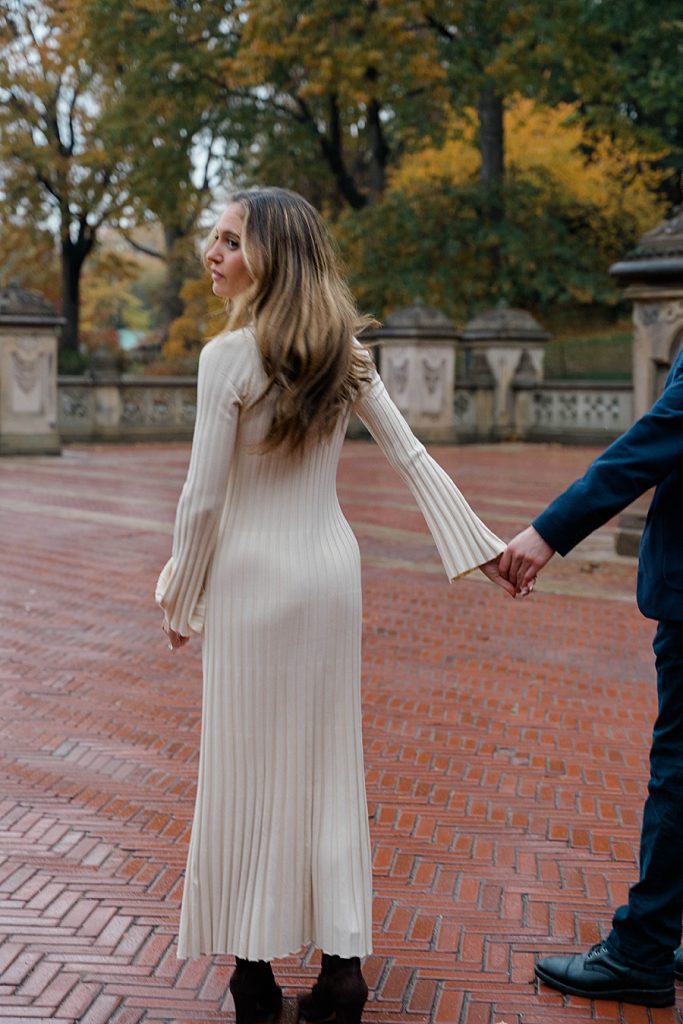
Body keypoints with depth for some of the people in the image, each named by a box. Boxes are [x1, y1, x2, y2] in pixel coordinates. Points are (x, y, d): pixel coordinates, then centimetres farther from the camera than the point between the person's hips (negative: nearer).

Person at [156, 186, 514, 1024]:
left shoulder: (229, 357, -15)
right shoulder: (345, 355, 3)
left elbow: (204, 498, -13)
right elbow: (412, 459, 3)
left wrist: (180, 600, -1)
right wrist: (479, 547, 7)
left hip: (253, 578, -5)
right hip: (332, 570, 6)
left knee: (249, 770, 5)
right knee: (327, 764, 11)